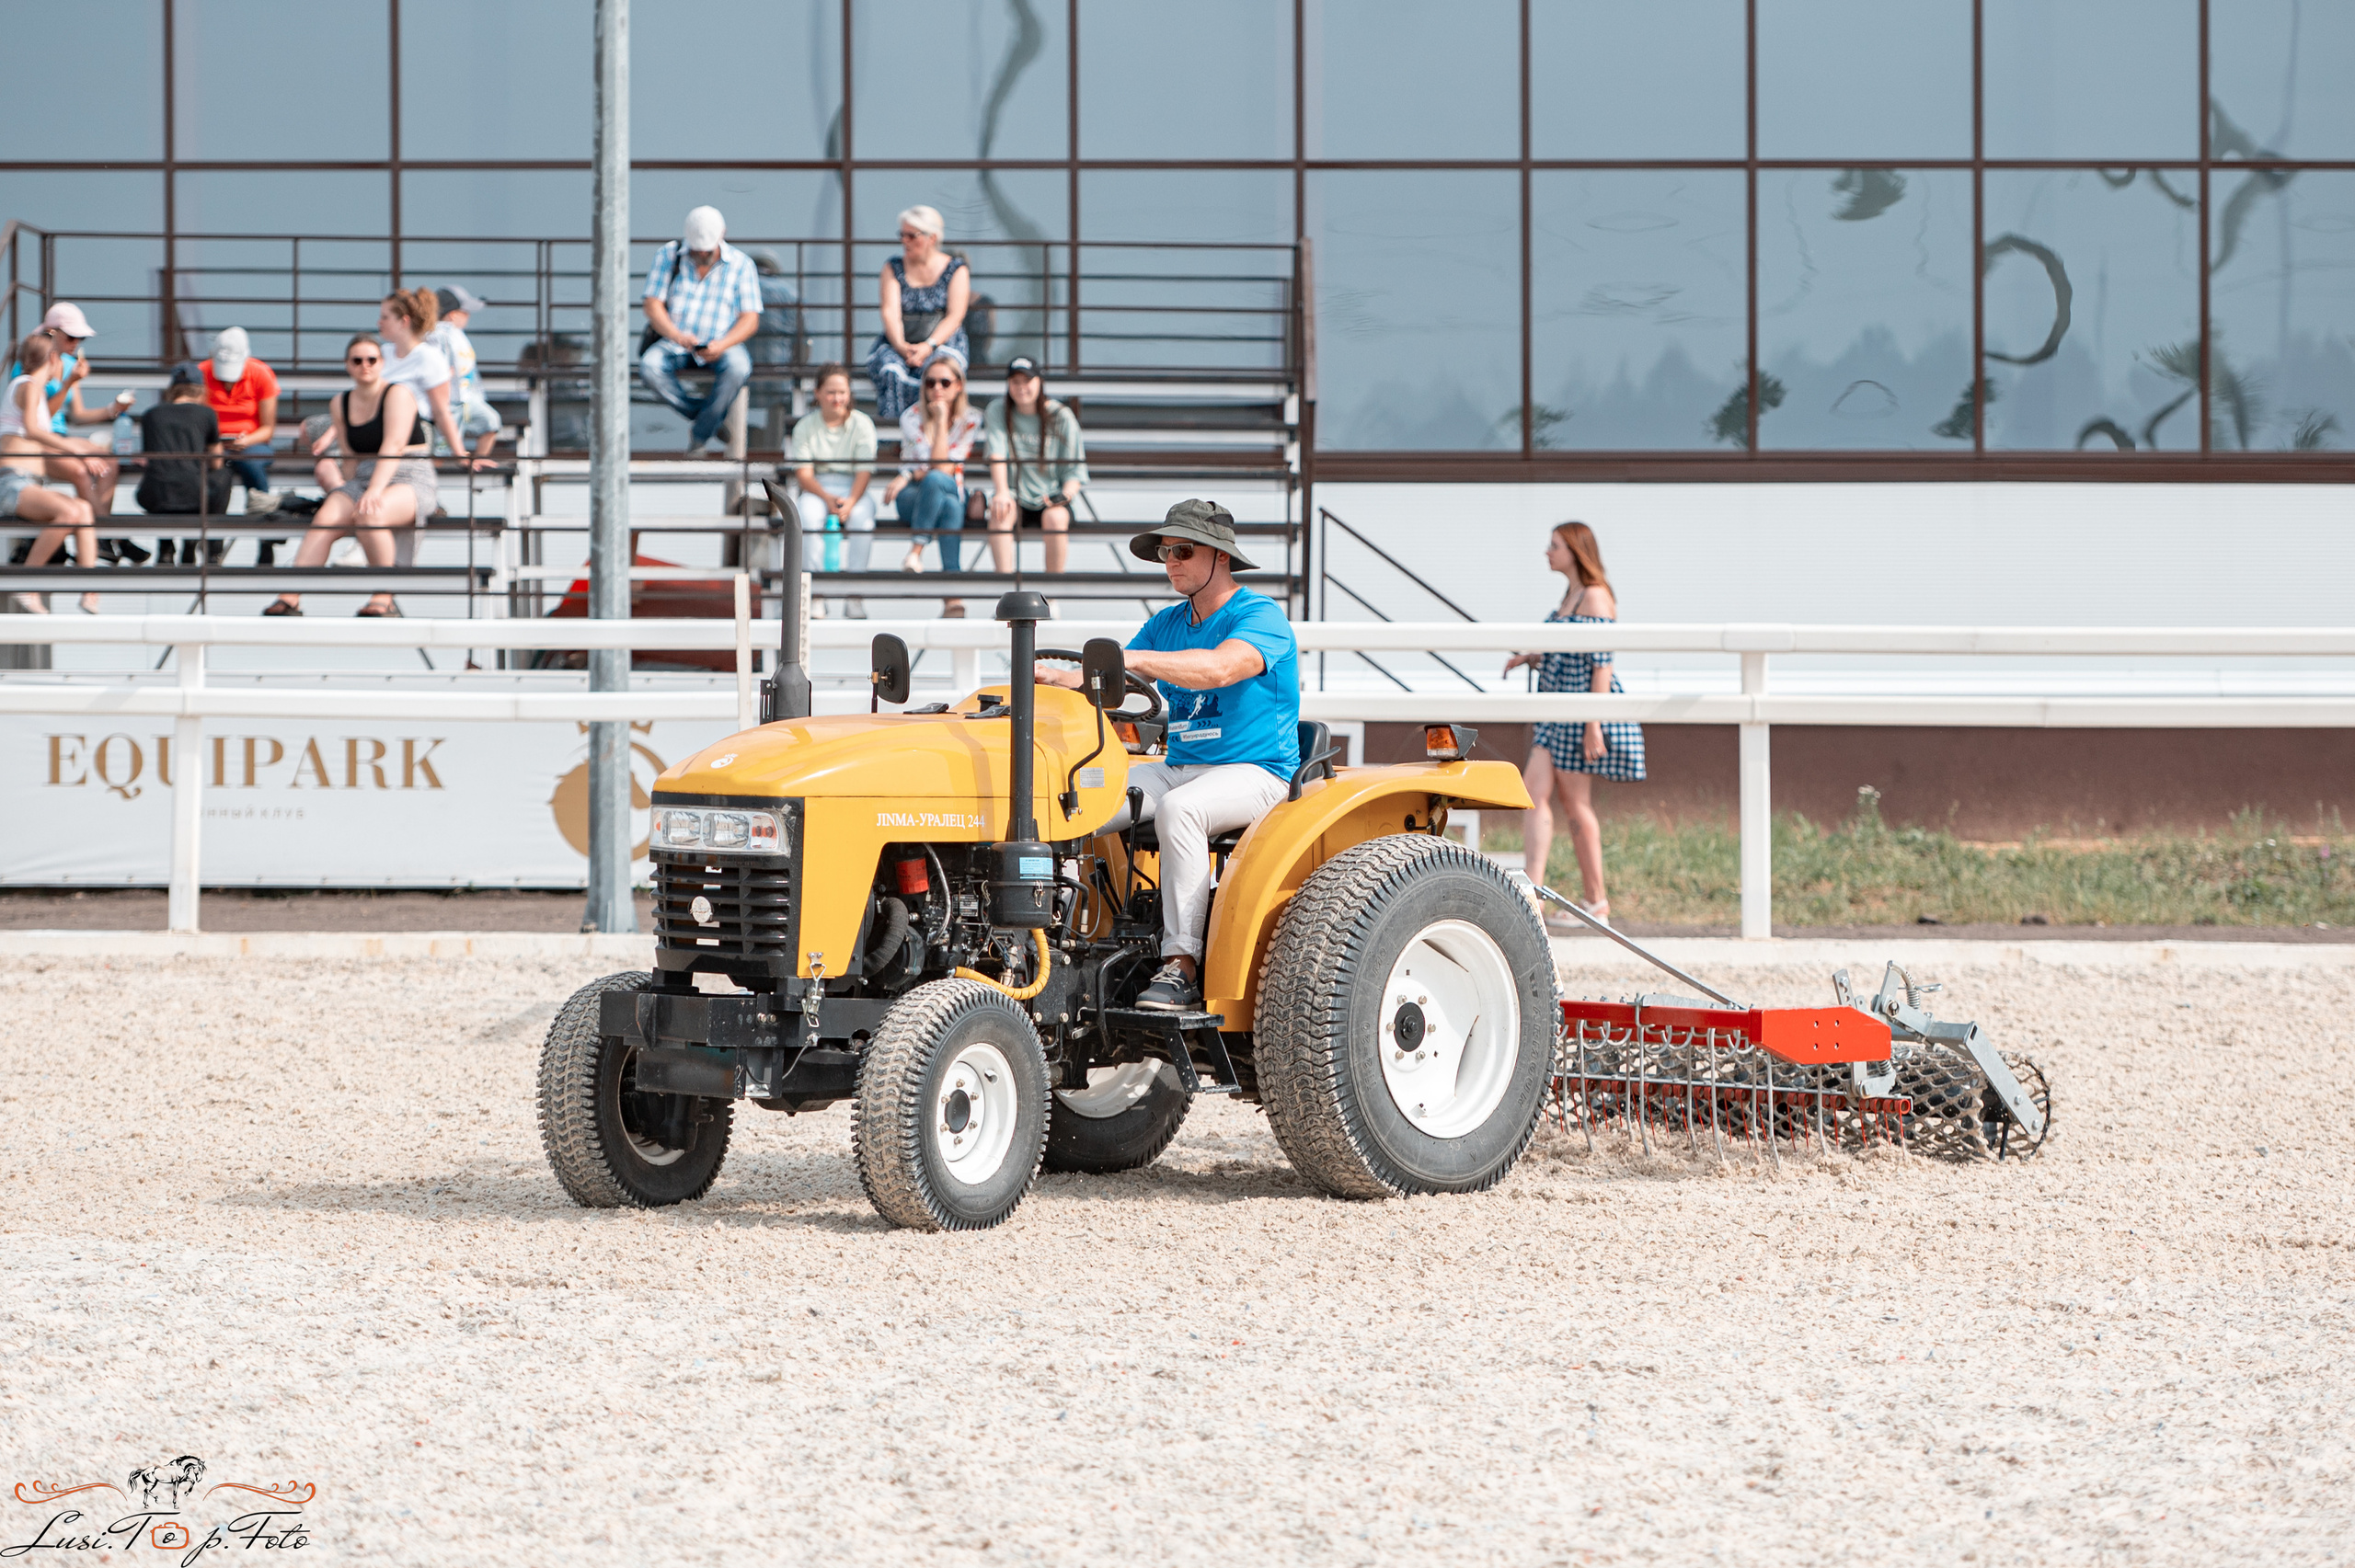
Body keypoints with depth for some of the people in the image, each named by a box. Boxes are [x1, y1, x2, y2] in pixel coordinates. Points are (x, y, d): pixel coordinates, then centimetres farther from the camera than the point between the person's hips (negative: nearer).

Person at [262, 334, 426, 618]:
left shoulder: (398, 393, -5)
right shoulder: (340, 404, 13)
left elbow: (393, 445, -17)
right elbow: (349, 455, 15)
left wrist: (374, 492, -30)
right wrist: (343, 492, -3)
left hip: (410, 480, -5)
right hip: (363, 478, 5)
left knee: (369, 516, -37)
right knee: (324, 521, -24)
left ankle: (385, 599, -25)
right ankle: (290, 598, -35)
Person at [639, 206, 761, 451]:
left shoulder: (741, 264, 1)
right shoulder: (668, 255, 1)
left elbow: (750, 319, -3)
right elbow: (653, 305, -5)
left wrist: (722, 345, -23)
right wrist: (677, 336, -24)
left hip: (720, 345, 0)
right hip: (673, 343, 1)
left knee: (738, 367, -35)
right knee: (649, 367, -32)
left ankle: (701, 432, -20)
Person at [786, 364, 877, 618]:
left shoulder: (862, 424, 2)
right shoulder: (805, 426, 3)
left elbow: (864, 472, -6)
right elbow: (803, 473, -5)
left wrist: (850, 501, -25)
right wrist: (827, 498, -24)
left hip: (853, 489, 0)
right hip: (816, 488, 0)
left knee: (862, 515, -34)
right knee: (808, 514, -34)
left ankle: (854, 595, -30)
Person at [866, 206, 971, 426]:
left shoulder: (956, 269, 6)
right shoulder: (893, 268, 12)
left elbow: (955, 316, -4)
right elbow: (890, 312, -1)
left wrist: (928, 346, -20)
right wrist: (900, 346, -20)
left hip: (942, 342, -2)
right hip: (897, 343, 2)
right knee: (890, 371, -34)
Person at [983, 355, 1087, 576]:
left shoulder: (1061, 417, 0)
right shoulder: (997, 411, 3)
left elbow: (1075, 471, 1)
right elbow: (997, 454, -12)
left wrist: (1065, 496, -20)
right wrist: (1001, 492, -29)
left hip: (1052, 499, -1)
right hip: (1017, 496, 1)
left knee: (1055, 517, -34)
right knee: (1000, 511, -33)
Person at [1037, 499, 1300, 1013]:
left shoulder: (1261, 617, -8)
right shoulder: (1168, 624, 16)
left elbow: (1219, 667, -29)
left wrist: (1132, 659, -39)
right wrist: (1062, 677, -14)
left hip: (1255, 772, -7)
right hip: (1179, 768, 7)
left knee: (1179, 810, -38)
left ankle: (1181, 966, -38)